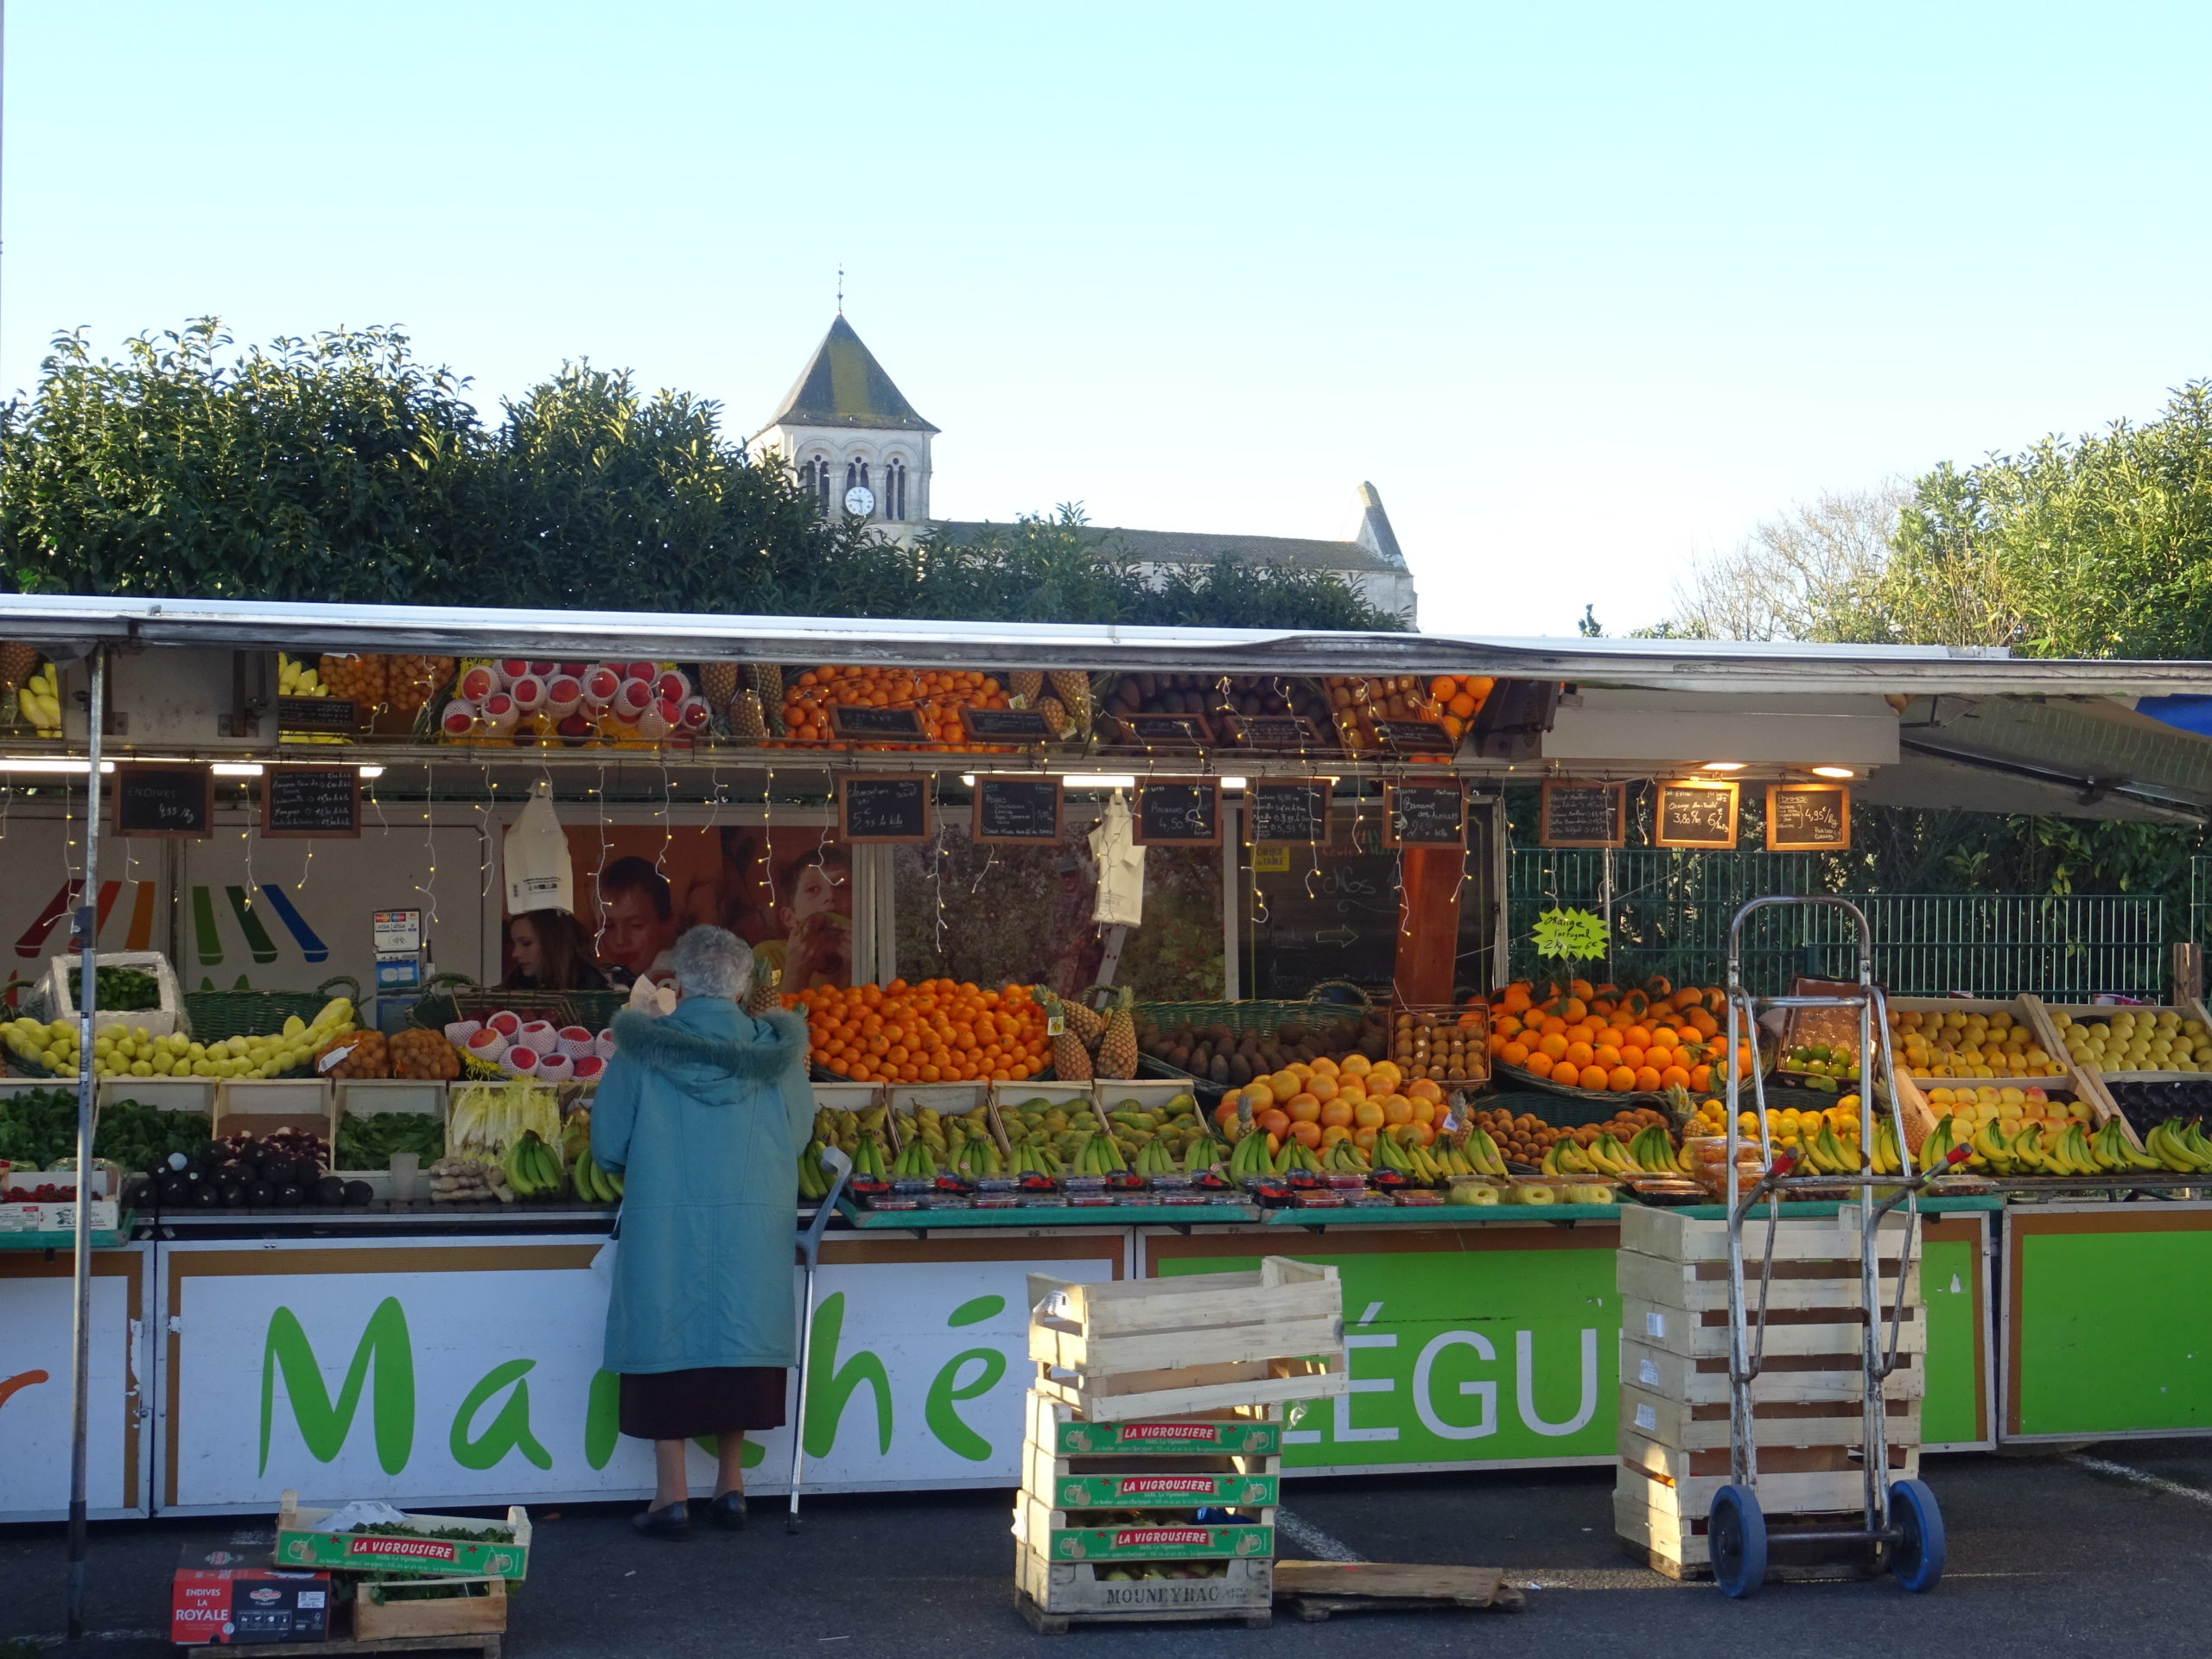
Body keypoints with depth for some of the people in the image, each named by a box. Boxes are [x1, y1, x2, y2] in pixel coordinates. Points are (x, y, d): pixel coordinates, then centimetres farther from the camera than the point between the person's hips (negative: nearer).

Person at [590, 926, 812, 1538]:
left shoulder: (641, 1048, -5)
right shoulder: (776, 1048, -1)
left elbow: (607, 1145, 0)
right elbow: (798, 1136, 9)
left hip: (663, 1224, -2)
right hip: (755, 1226, 2)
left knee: (666, 1343, 6)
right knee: (739, 1342, 13)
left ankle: (672, 1493, 6)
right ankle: (731, 1482, 18)